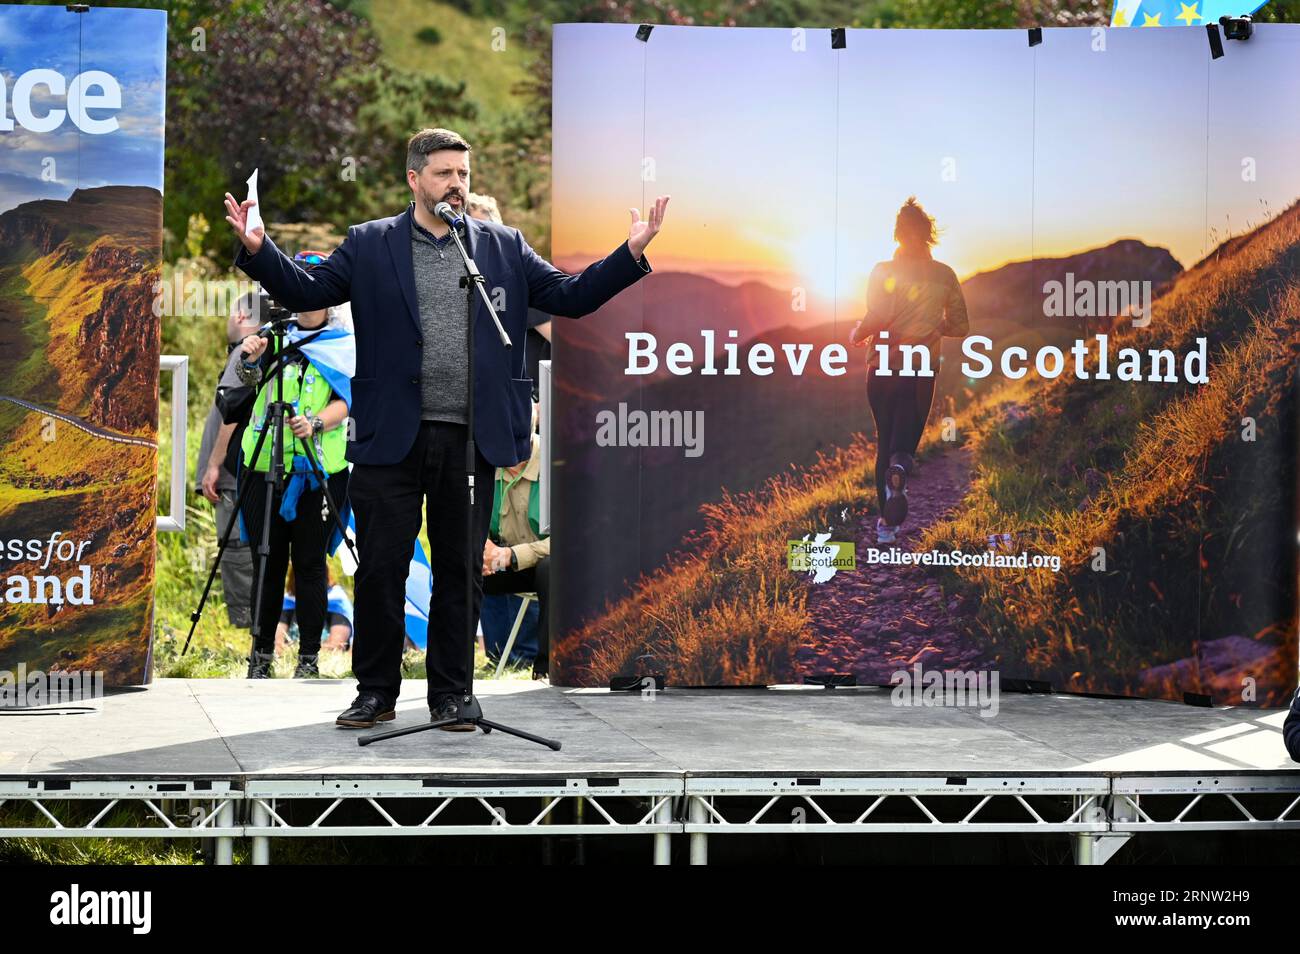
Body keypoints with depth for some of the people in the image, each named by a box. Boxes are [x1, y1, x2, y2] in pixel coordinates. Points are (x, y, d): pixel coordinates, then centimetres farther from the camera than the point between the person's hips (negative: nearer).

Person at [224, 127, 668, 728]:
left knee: (461, 572, 7)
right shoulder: (369, 245, 6)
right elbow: (307, 291, 1)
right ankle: (376, 692, 15)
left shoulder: (503, 247, 10)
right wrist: (257, 249, -14)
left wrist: (631, 252, -2)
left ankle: (450, 695, 17)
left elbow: (571, 297, 9)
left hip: (470, 442, 1)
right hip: (392, 437, -1)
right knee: (380, 569, 2)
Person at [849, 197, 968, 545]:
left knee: (884, 443, 14)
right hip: (922, 372, 1)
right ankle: (899, 476, -31)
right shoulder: (945, 276, 1)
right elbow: (960, 327, 5)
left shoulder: (884, 271, -7)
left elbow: (878, 318, -19)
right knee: (904, 444, 7)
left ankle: (887, 523, 11)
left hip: (883, 370, -1)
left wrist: (857, 334, 1)